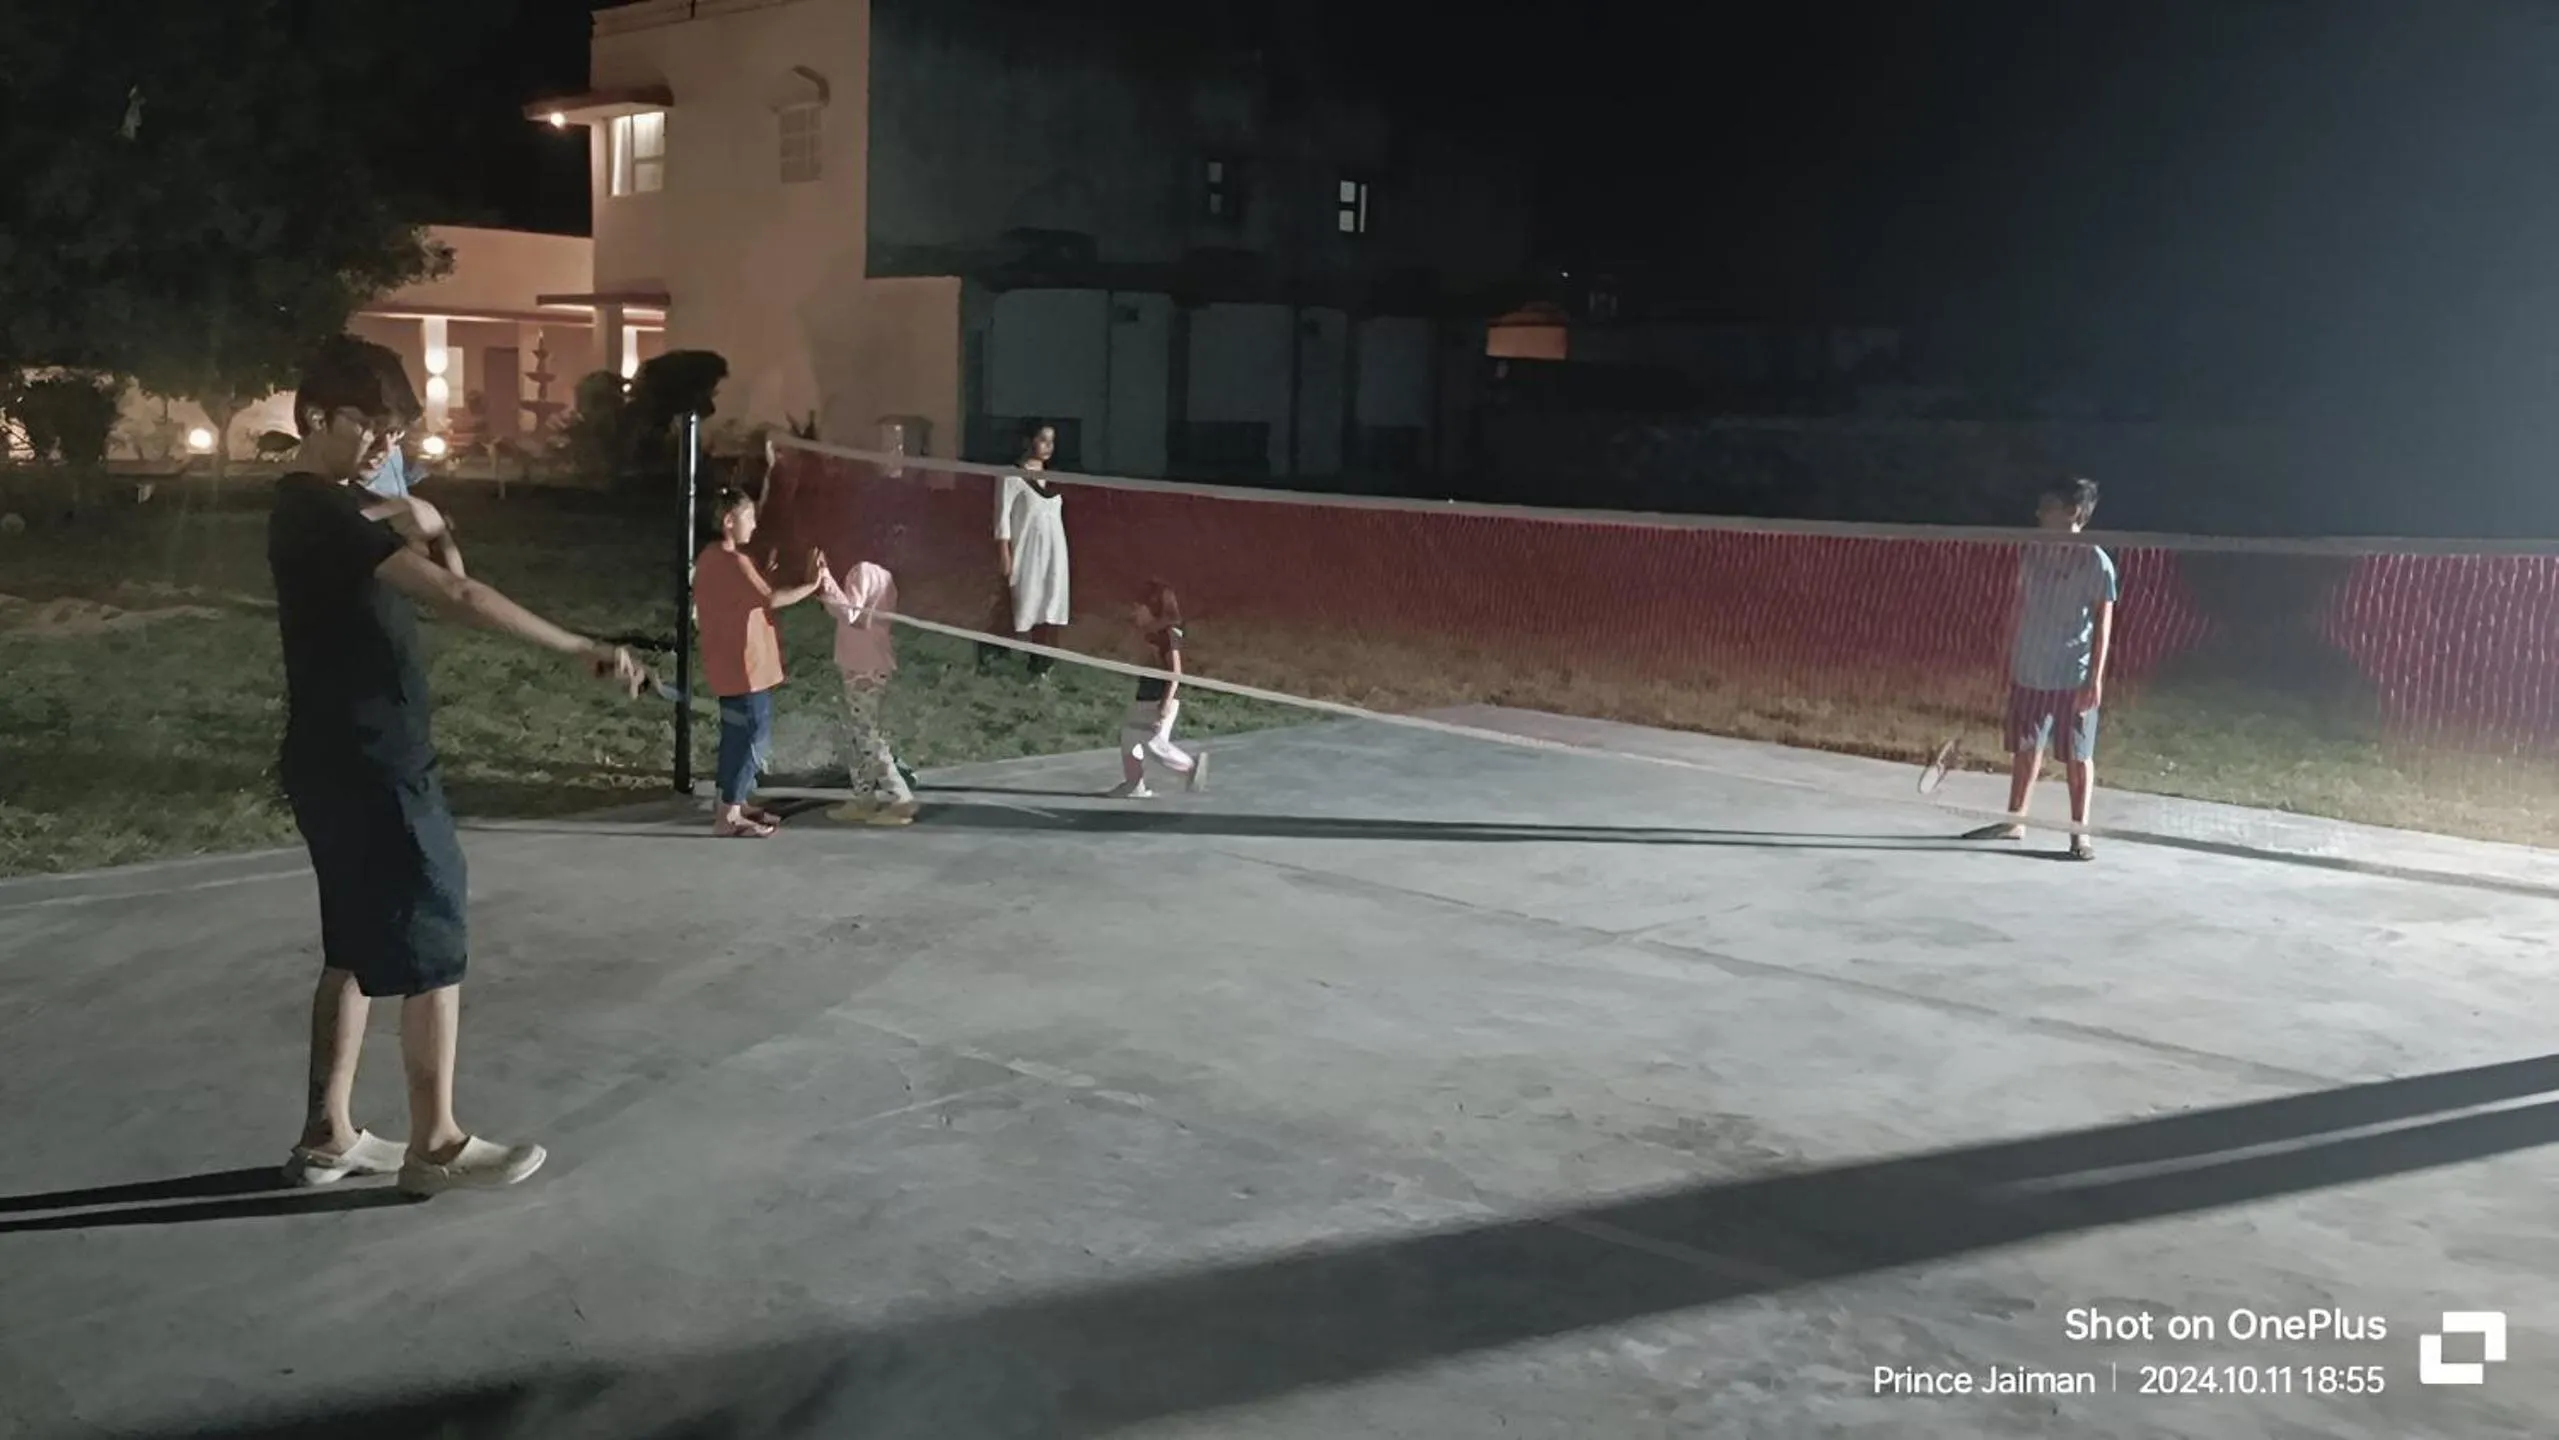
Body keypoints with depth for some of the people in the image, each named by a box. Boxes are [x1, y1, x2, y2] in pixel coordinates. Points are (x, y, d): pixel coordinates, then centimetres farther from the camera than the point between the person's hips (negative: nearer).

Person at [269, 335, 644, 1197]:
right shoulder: (321, 514, -19)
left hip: (347, 763, 10)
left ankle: (327, 1134, 22)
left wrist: (419, 525, -1)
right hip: (368, 767, -10)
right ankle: (436, 1145, 8)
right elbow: (457, 597, -29)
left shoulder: (334, 507, 12)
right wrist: (578, 650, -32)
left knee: (358, 948, 15)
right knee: (433, 945, -1)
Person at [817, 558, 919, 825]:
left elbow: (849, 613, -26)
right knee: (854, 735, 14)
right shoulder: (881, 573, 14)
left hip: (866, 670, -10)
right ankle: (864, 799, 17)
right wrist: (826, 585, 13)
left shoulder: (862, 570, -15)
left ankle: (901, 800, -6)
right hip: (865, 667, 10)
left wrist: (825, 578, -27)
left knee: (867, 737, -6)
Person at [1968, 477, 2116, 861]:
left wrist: (2095, 677, -14)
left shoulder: (2097, 562, -10)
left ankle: (2080, 834, 9)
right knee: (2025, 749, 14)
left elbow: (2103, 624, -9)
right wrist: (2010, 661, 14)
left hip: (2074, 678, -5)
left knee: (2079, 757, 2)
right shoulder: (2034, 553, 6)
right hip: (2029, 673, 5)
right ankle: (2014, 821, 25)